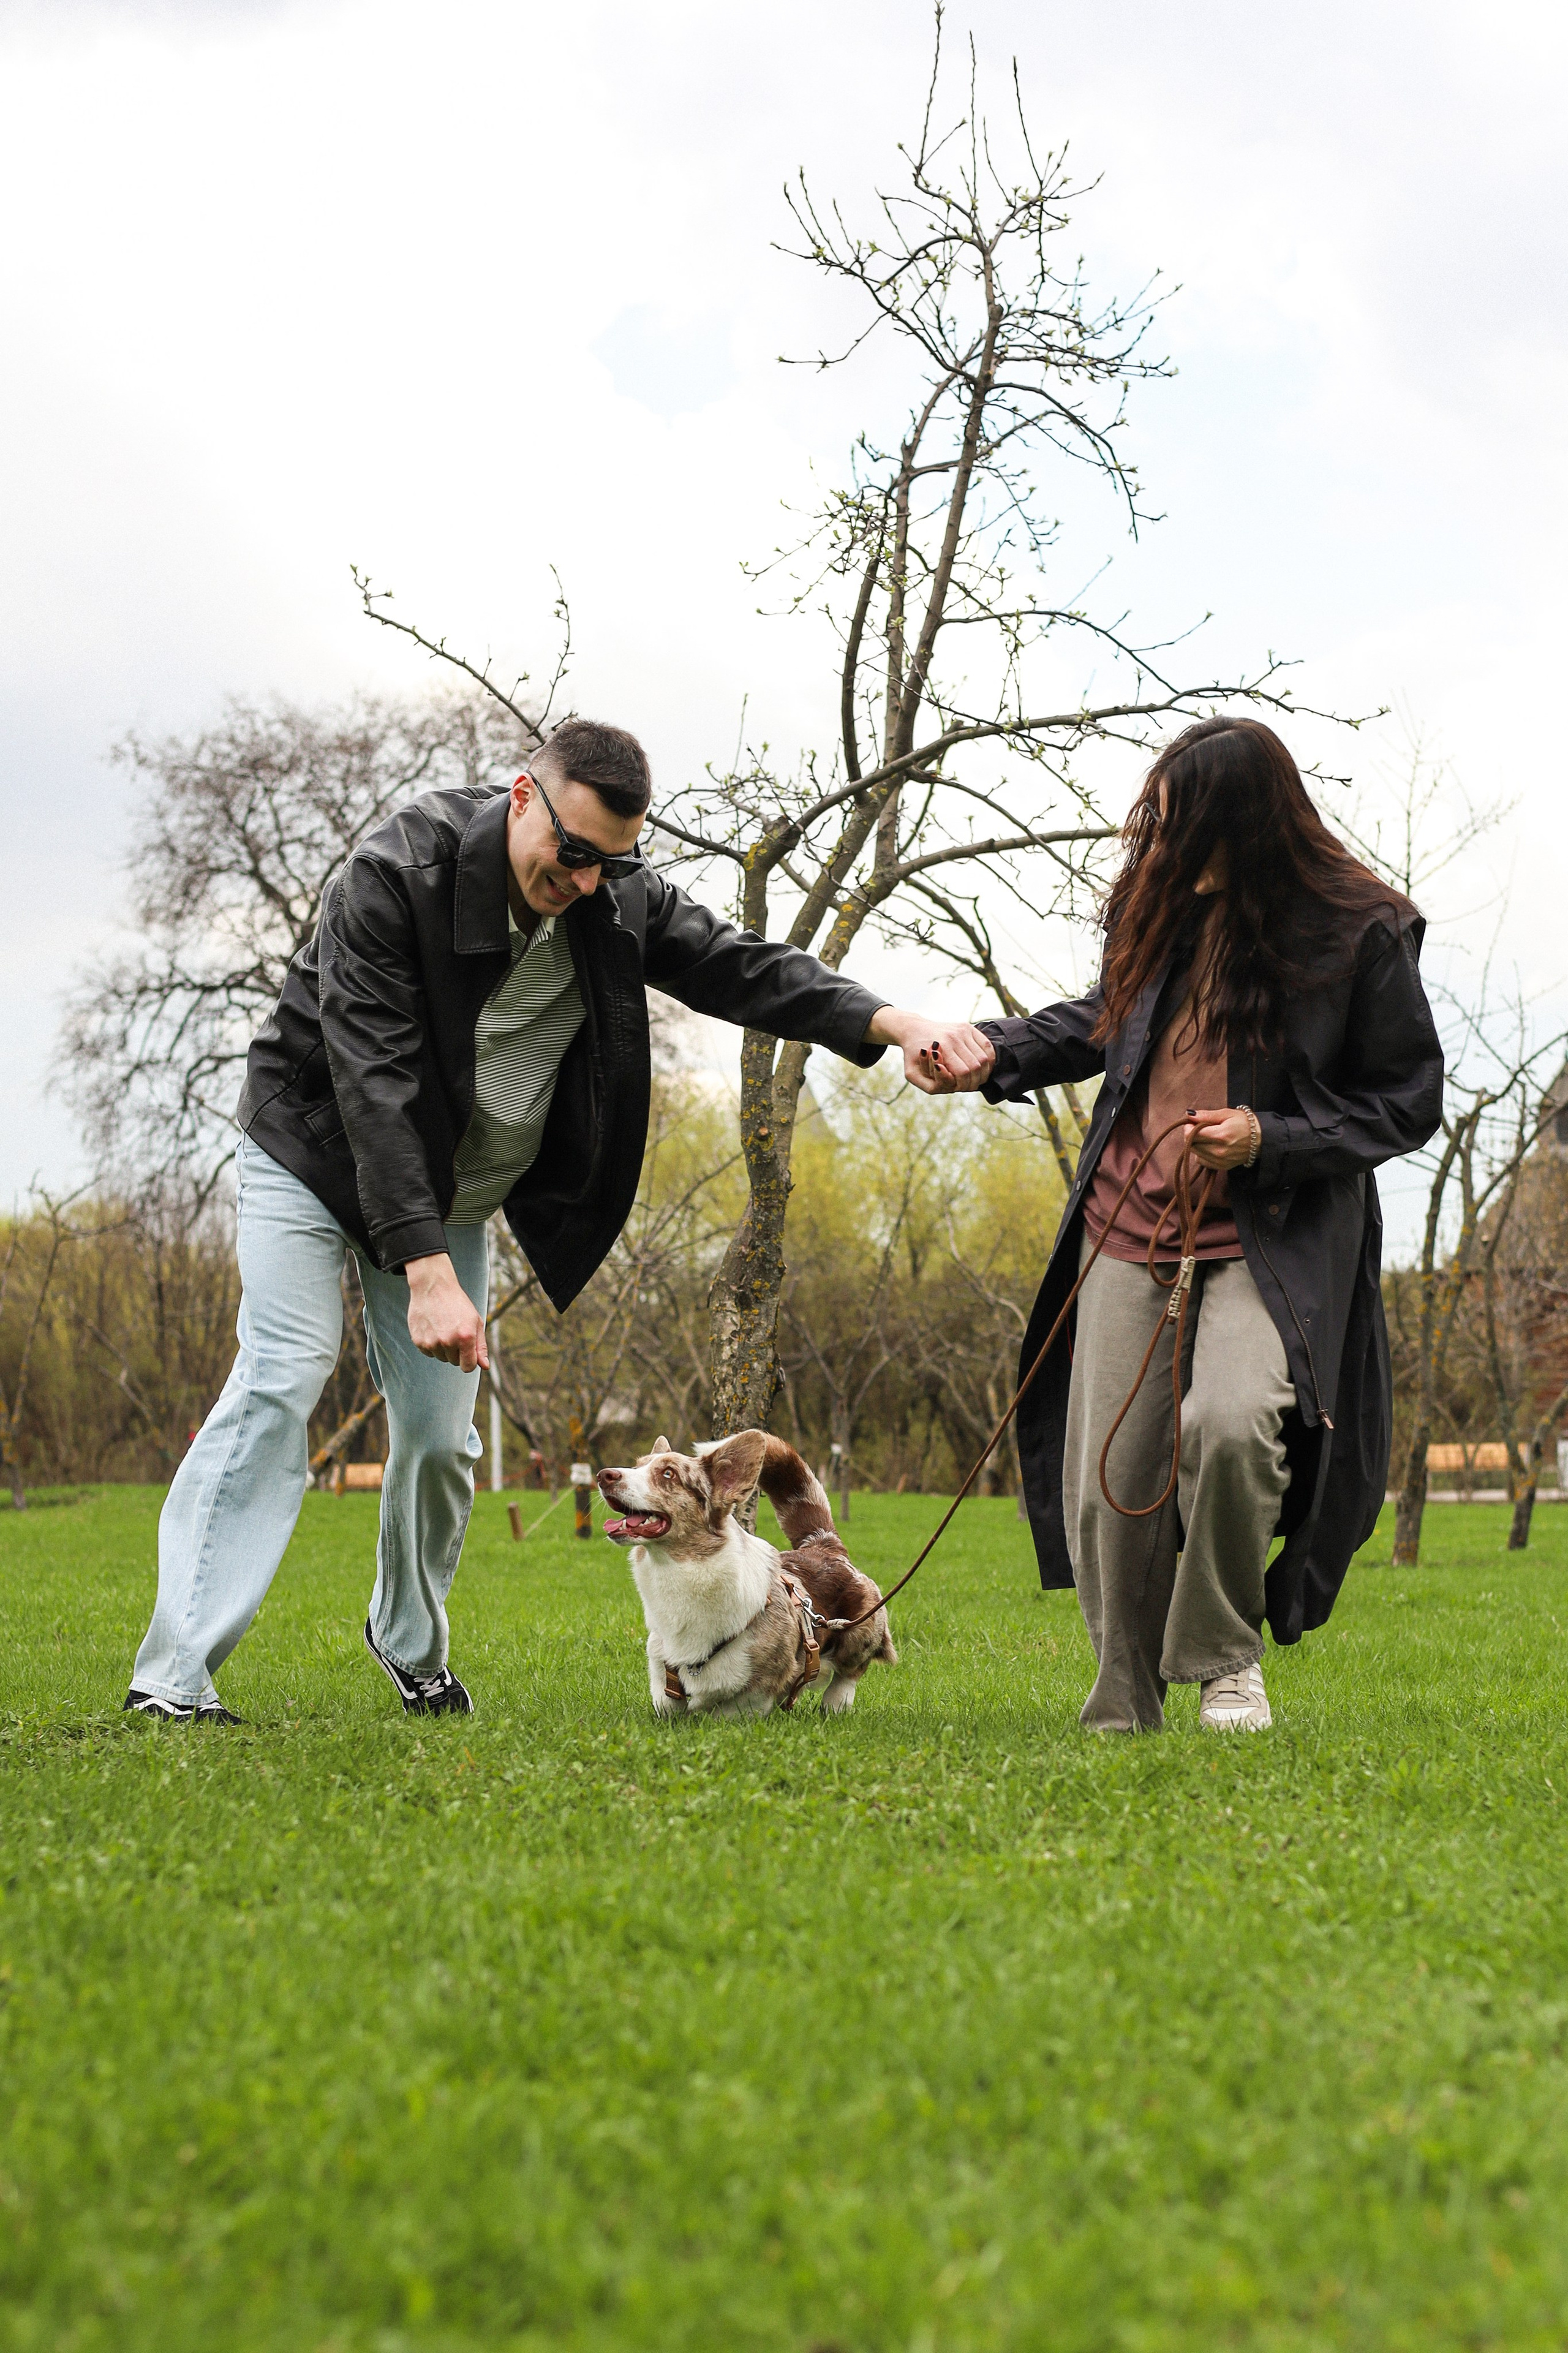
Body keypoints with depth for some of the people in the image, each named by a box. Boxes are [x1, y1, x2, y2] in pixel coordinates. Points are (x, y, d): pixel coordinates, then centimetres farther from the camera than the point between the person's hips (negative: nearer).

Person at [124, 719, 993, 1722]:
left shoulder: (622, 899, -11)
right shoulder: (397, 876, -29)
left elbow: (742, 967, -12)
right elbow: (376, 1082, -33)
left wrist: (895, 1023, -31)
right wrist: (426, 1270, -40)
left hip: (455, 1191, 5)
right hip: (317, 1149, -5)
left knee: (440, 1427, 0)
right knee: (285, 1375, -19)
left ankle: (411, 1643, 26)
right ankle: (176, 1675, -20)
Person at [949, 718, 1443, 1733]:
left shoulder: (1362, 933, -10)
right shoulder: (1163, 901, 4)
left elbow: (1409, 1099, -4)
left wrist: (1270, 1140, -17)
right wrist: (998, 1051, 7)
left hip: (1271, 1235, -5)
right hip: (1131, 1225, 5)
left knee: (1231, 1422, -30)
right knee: (1107, 1487, 1)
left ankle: (1226, 1654, -4)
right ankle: (1125, 1710, 22)